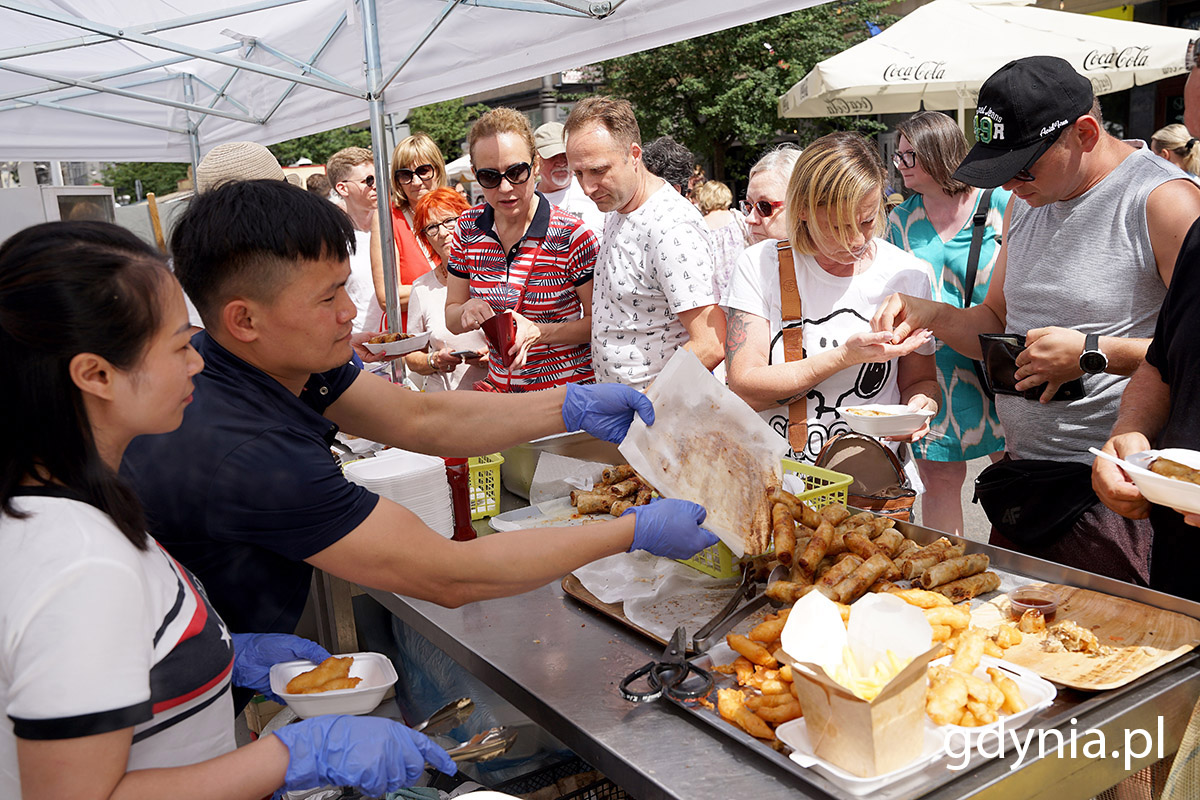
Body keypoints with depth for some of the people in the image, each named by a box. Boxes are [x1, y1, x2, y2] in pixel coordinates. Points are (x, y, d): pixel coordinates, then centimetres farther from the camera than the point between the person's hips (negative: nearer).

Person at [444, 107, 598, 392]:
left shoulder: (571, 234, -13)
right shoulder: (468, 227, 1)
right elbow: (452, 321, 8)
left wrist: (538, 332, -22)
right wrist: (467, 311, -14)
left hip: (568, 389, -3)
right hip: (501, 385, 3)